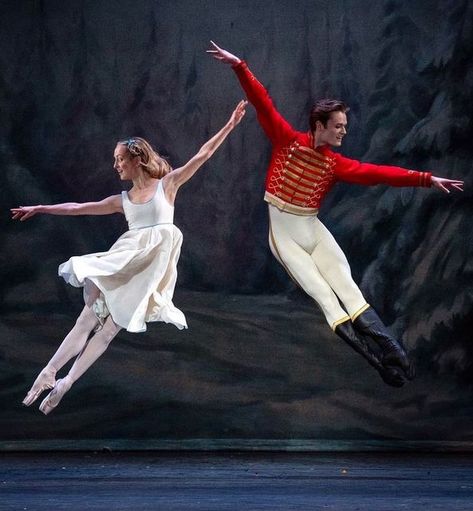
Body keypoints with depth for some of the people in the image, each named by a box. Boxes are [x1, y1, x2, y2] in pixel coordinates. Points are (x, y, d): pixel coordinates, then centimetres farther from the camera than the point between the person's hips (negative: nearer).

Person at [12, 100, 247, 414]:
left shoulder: (167, 184, 7)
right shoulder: (123, 200, 18)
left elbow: (203, 155, 3)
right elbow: (78, 208, 21)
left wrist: (230, 125, -1)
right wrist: (40, 209, 21)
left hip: (155, 261, -4)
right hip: (124, 260, 4)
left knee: (112, 325, -8)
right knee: (90, 316, -7)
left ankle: (65, 383, -11)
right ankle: (49, 373, -10)